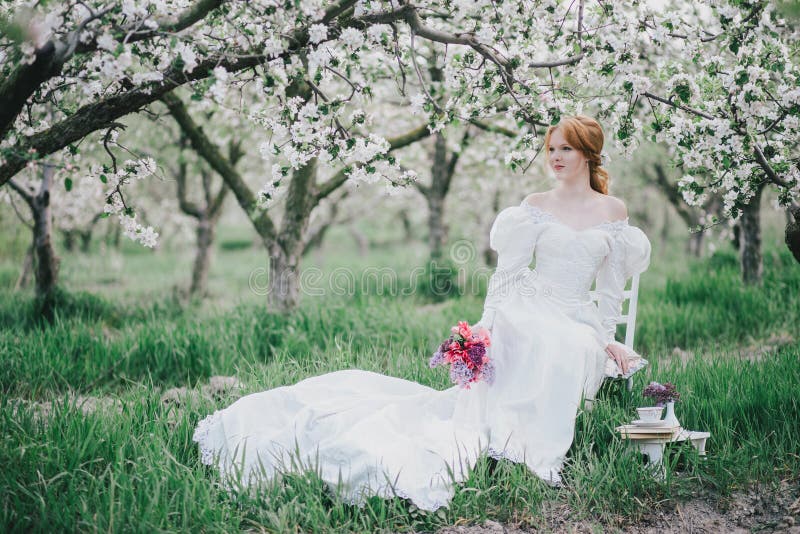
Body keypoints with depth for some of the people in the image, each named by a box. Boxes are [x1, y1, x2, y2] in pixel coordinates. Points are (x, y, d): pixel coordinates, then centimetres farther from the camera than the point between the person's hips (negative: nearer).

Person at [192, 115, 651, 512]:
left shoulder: (614, 211, 12)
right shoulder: (536, 205, 9)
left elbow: (612, 286, 14)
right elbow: (509, 271, 2)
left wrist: (607, 338, 4)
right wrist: (488, 324, -10)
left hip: (575, 322, 1)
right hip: (523, 312, -1)